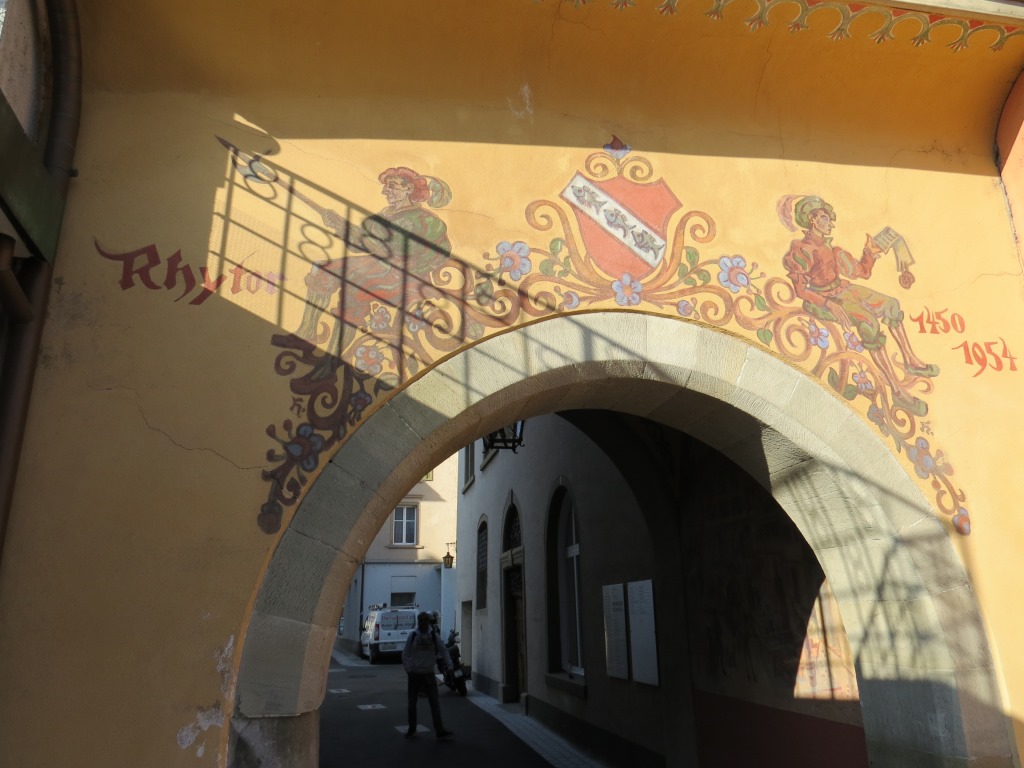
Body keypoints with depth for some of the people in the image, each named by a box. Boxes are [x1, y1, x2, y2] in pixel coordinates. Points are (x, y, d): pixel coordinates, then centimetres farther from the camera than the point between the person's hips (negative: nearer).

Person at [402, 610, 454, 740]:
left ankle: (440, 731, -2)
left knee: (435, 702, -4)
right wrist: (408, 669, -6)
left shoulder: (434, 635, -2)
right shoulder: (412, 635, -3)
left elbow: (443, 651, 2)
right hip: (414, 674, 0)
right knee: (412, 703, 9)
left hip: (429, 674, 0)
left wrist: (449, 665, -9)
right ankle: (412, 730, 24)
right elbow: (405, 654, 3)